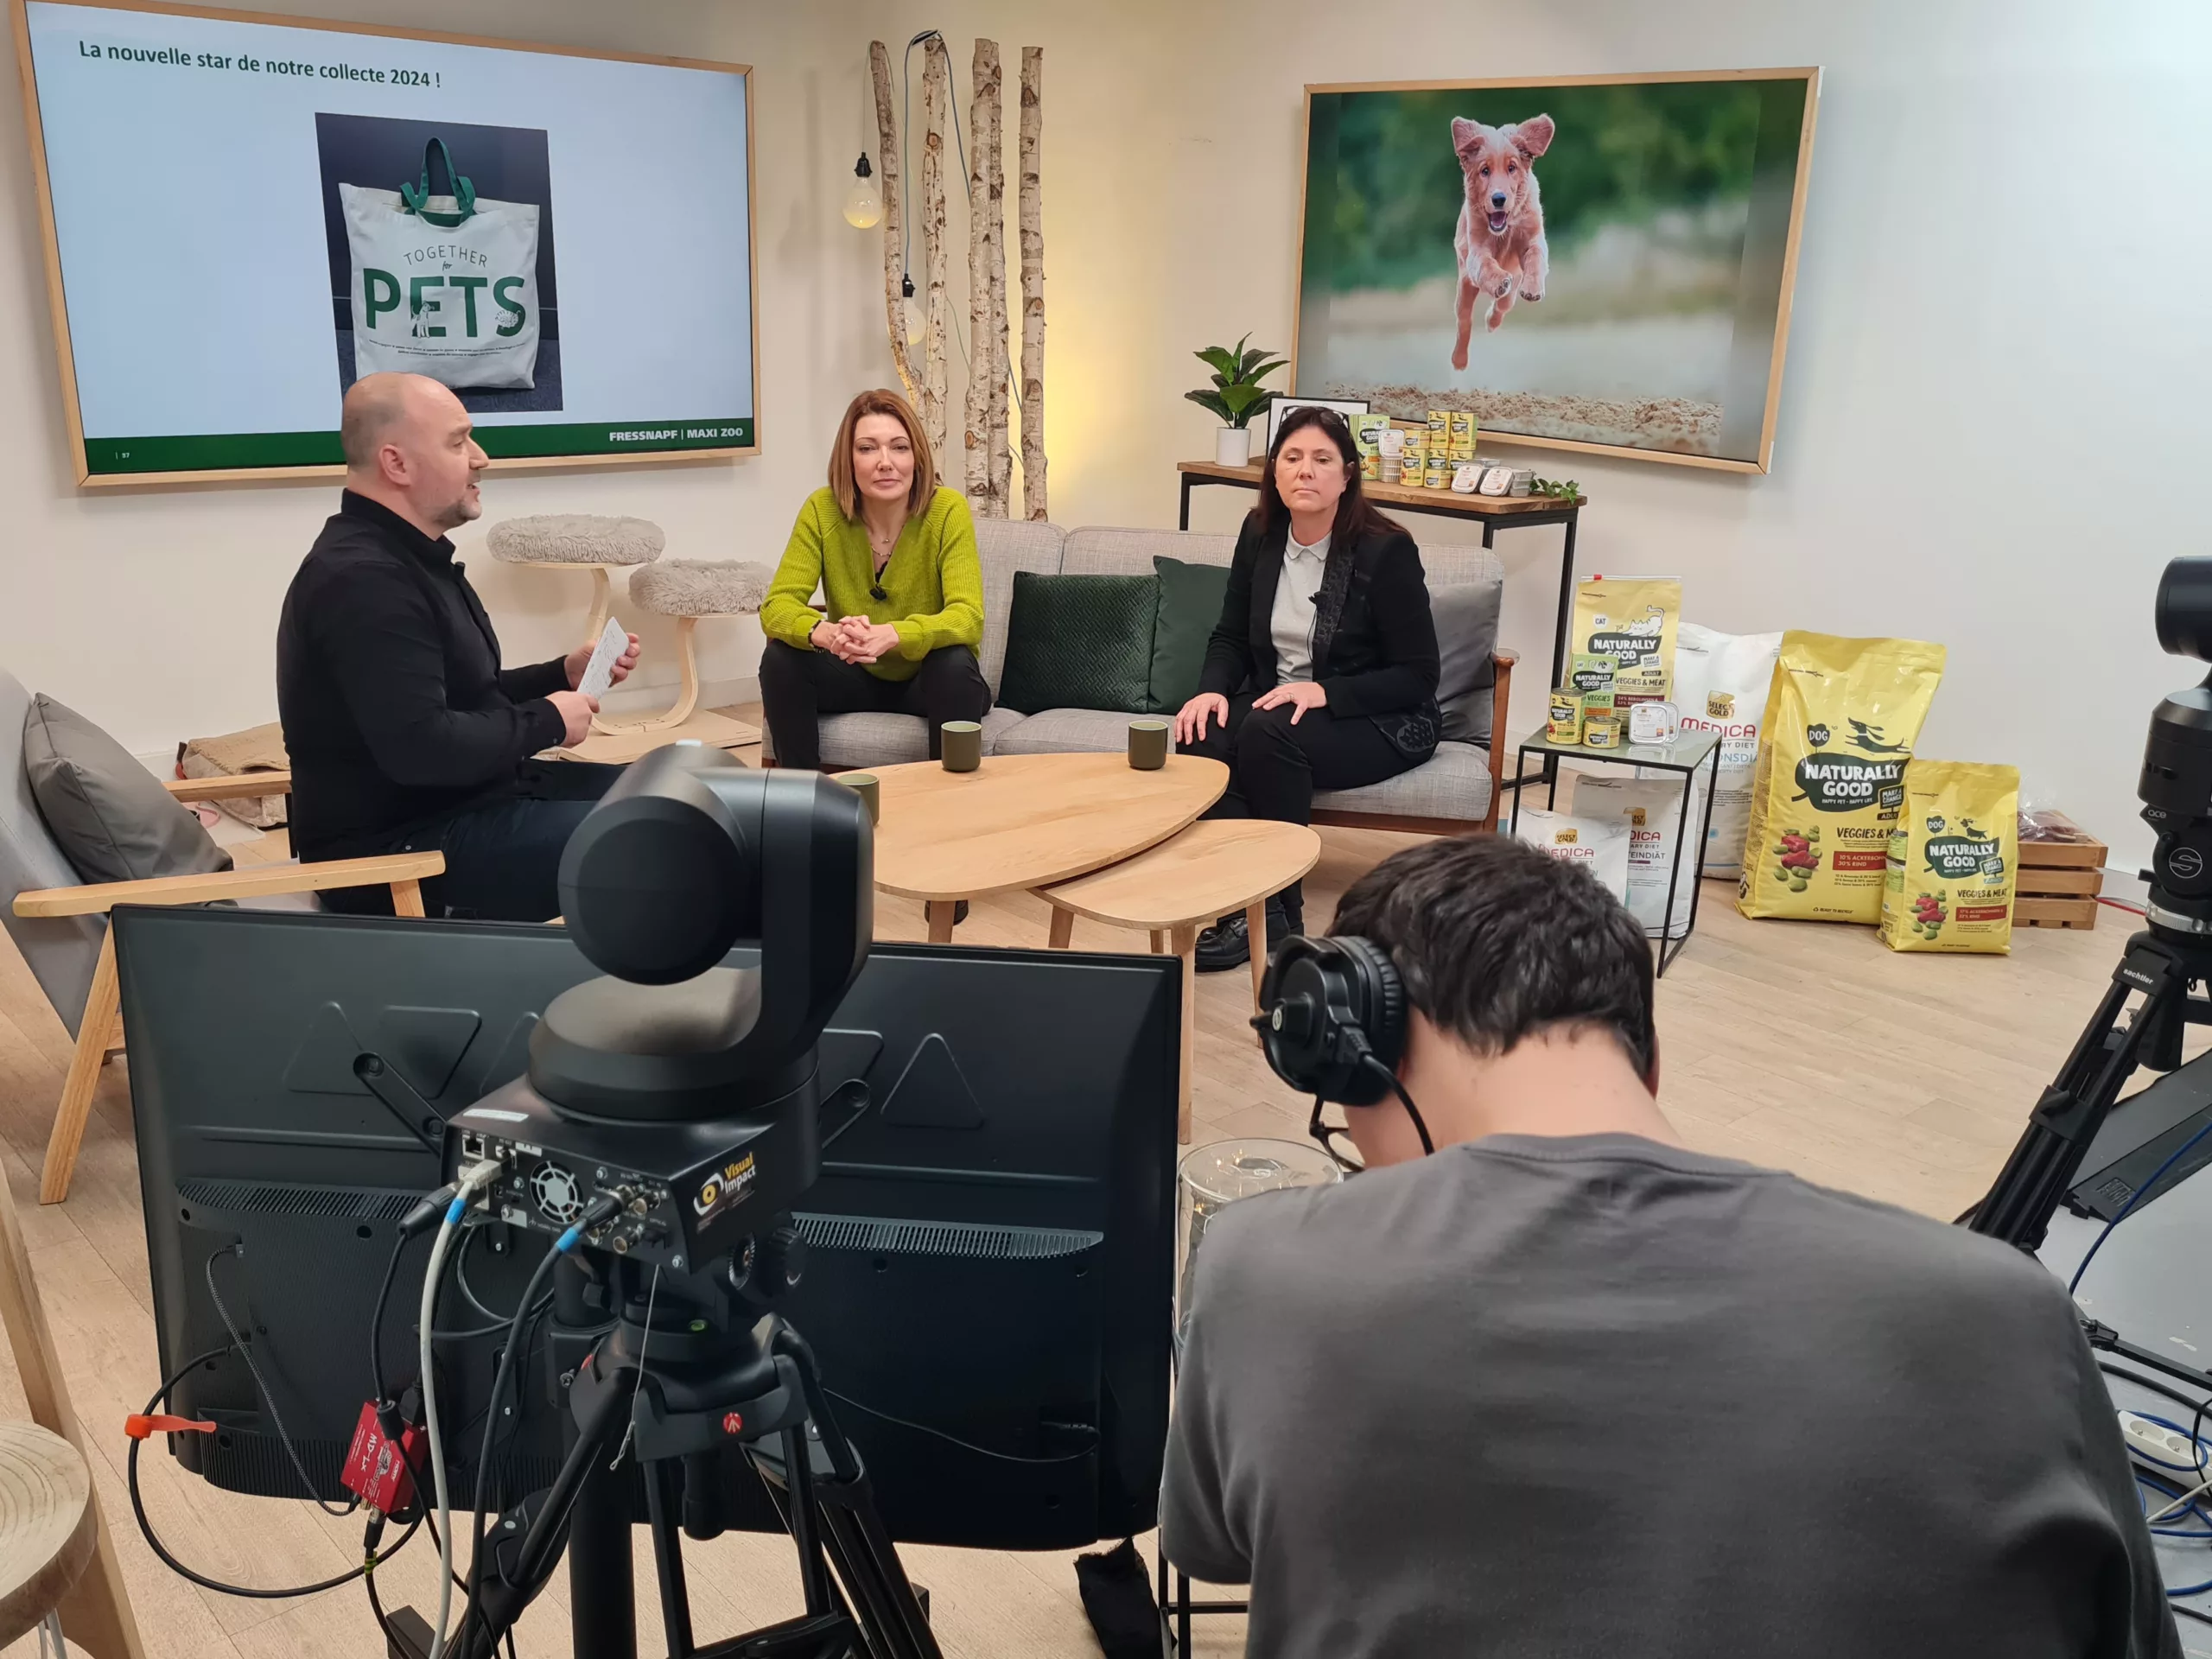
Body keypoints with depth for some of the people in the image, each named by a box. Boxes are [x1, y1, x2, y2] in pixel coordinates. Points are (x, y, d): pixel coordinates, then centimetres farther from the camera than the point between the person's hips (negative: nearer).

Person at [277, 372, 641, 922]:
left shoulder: (409, 555, 14)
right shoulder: (363, 578, -22)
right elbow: (420, 747, -31)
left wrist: (564, 674, 6)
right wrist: (547, 722, -17)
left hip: (466, 798, 11)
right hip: (400, 843, -11)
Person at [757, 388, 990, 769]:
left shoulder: (947, 511, -19)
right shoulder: (822, 510, -13)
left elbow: (968, 618, -28)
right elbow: (777, 606, -18)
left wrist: (890, 635, -47)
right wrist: (825, 632, -42)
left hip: (928, 680, -2)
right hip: (858, 678, 2)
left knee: (954, 663, -33)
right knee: (781, 658, -23)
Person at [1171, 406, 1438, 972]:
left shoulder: (1386, 551, -14)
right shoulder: (1260, 534, 2)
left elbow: (1417, 676, -13)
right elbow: (1231, 637, 11)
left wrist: (1323, 692, -25)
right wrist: (1212, 690, -11)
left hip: (1379, 722, -5)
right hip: (1273, 703, 5)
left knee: (1267, 733, -34)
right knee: (1201, 740, -27)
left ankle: (1277, 910, -20)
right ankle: (1238, 898, -22)